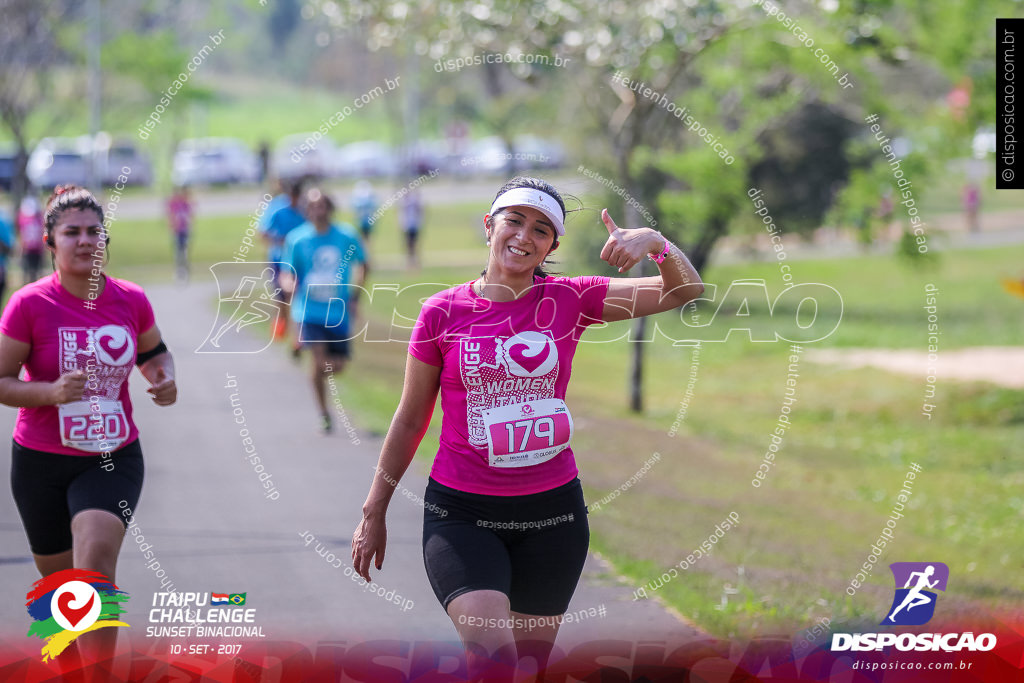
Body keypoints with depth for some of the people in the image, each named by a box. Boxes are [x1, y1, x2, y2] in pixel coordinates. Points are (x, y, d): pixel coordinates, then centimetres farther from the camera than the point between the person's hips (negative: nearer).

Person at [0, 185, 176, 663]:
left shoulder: (130, 300, -2)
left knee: (96, 560, -24)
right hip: (41, 462, 0)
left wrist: (164, 377, -4)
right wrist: (51, 392, -26)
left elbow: (154, 351, 18)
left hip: (113, 459, 0)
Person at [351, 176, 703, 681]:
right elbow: (410, 419, 8)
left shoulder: (569, 300, 2)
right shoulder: (443, 312, -1)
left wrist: (653, 242, -23)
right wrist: (374, 512, 11)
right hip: (461, 515, -2)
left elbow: (684, 291, -2)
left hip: (552, 511, 2)